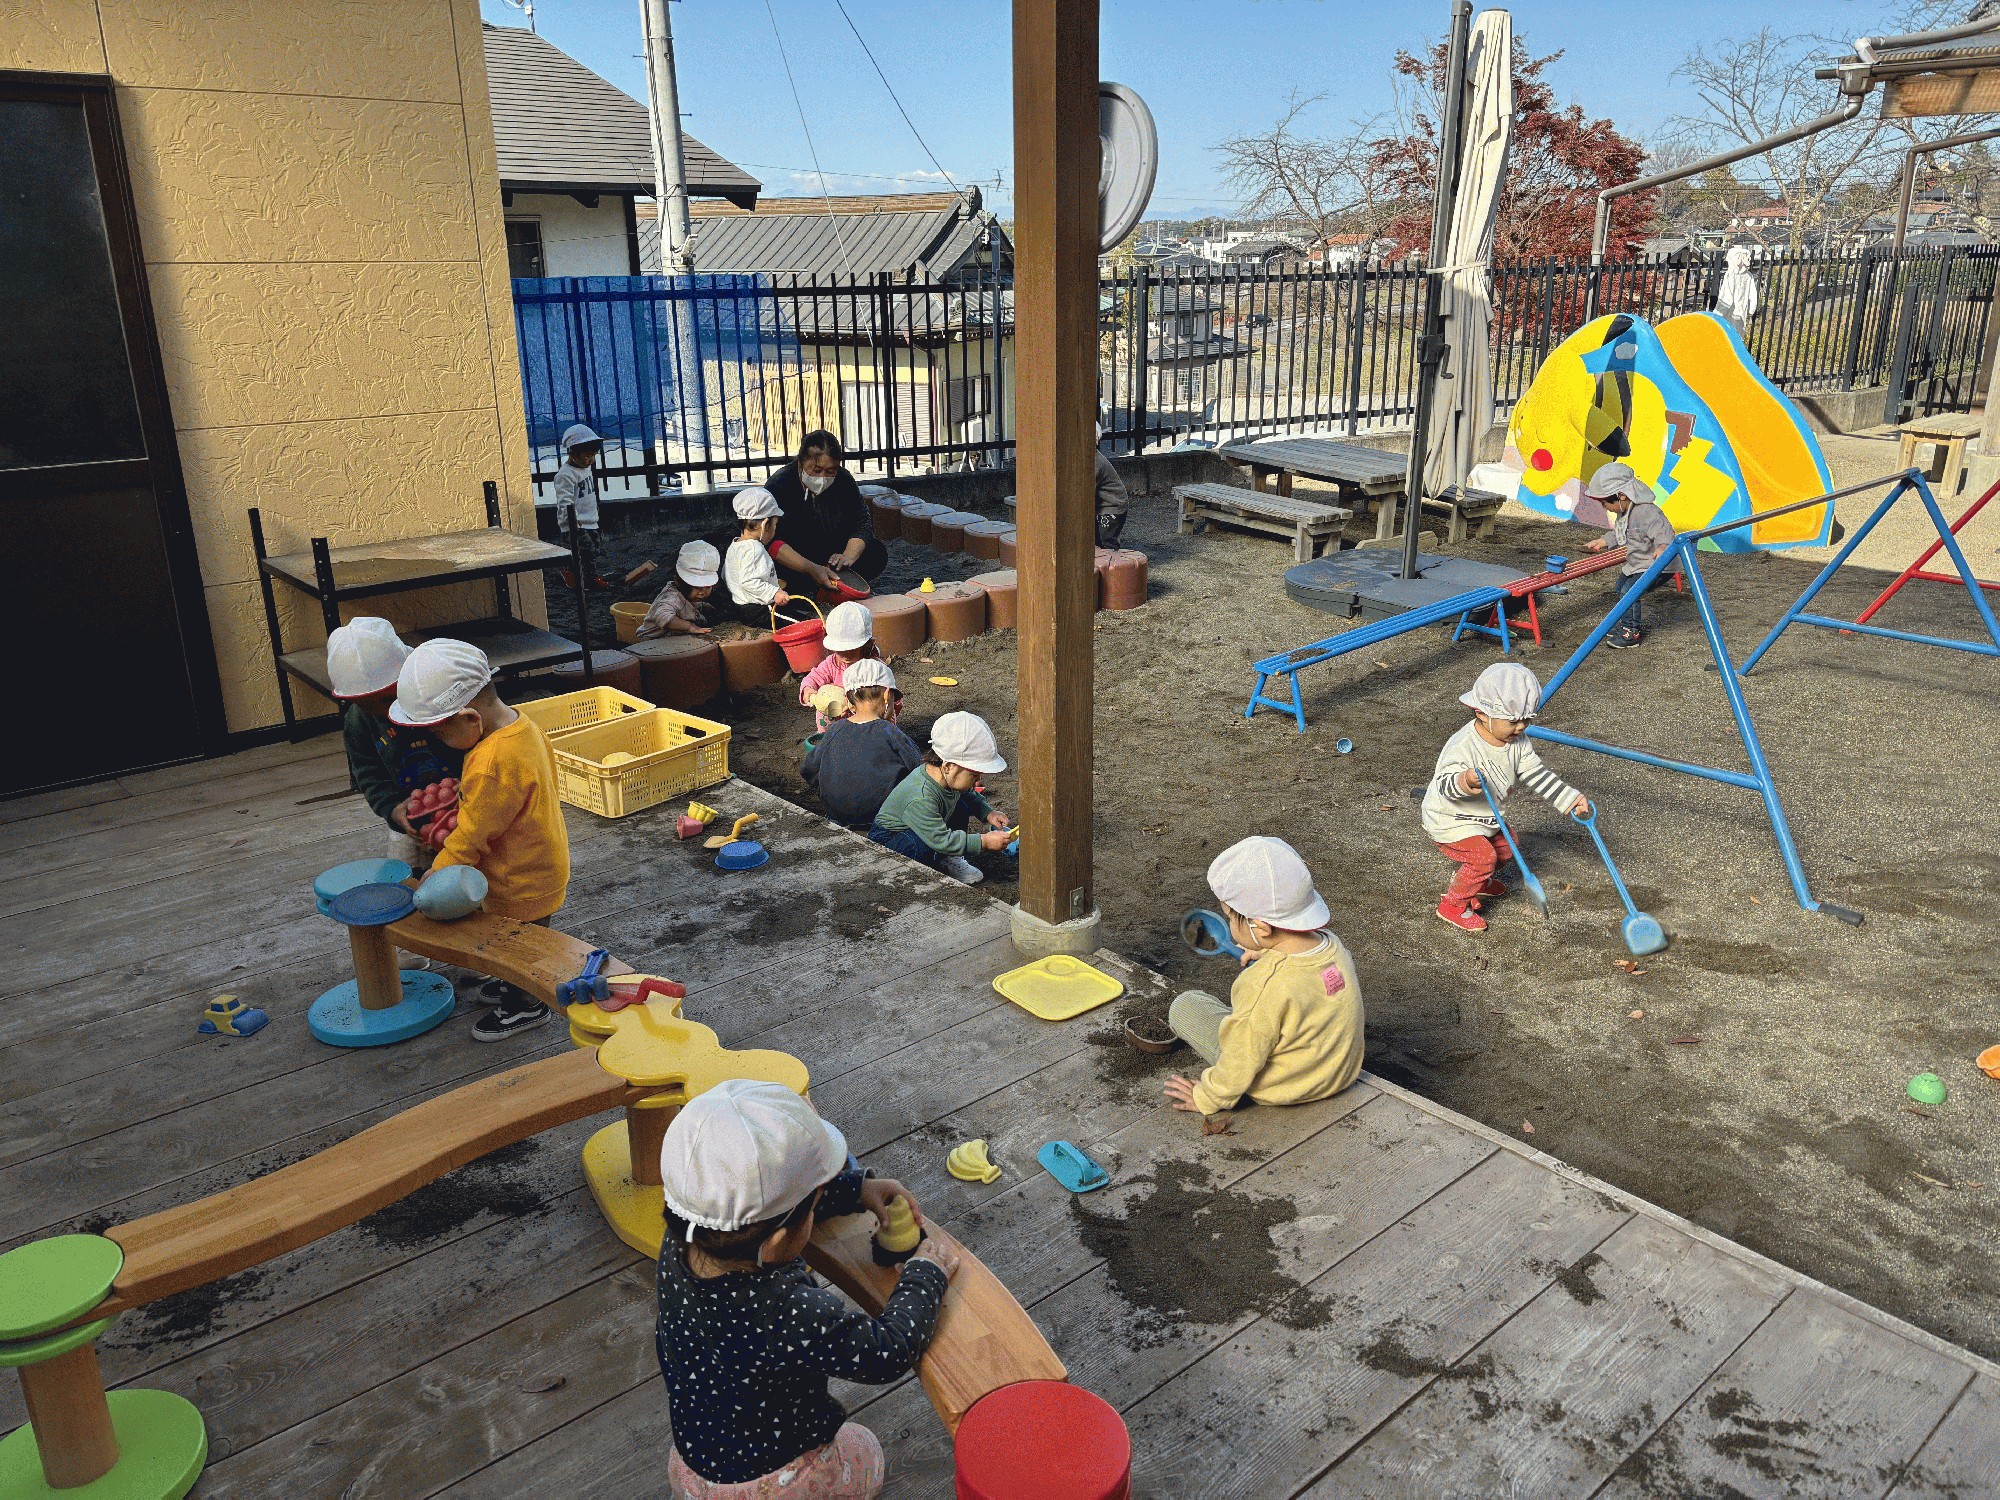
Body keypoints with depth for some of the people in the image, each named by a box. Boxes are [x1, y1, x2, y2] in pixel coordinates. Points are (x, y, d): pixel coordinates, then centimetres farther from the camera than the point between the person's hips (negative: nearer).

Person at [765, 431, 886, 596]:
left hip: (833, 556, 5)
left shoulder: (843, 480, -7)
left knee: (877, 553, -13)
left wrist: (848, 557, -26)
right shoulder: (778, 486, -21)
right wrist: (811, 569, -43)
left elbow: (861, 526, -5)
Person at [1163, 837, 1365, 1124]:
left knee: (1184, 1006, -1)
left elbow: (1242, 1061, -24)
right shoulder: (1335, 946, -16)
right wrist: (1268, 955, 12)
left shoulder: (1267, 986, -36)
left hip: (1284, 1089, -7)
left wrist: (1207, 1098, -8)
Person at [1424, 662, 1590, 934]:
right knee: (1482, 855, -21)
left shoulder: (1517, 741, -8)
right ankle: (1454, 905, -3)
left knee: (1505, 845, 22)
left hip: (1483, 817, 9)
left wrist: (1571, 798, -8)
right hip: (1449, 819, -9)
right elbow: (1445, 784, -39)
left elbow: (1536, 774, -2)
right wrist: (1463, 782, -62)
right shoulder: (1463, 747, -34)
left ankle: (1479, 880, 49)